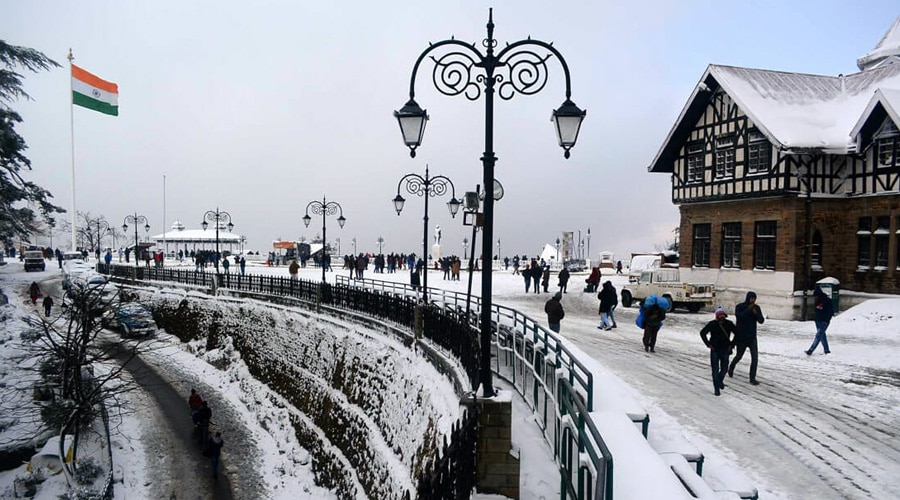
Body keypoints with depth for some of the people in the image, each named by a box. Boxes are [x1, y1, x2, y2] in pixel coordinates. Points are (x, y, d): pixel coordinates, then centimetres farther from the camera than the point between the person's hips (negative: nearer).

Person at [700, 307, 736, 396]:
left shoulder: (729, 324, -4)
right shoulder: (712, 324, -8)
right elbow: (702, 333, 3)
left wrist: (732, 345, 2)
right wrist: (708, 344, -3)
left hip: (725, 350, 2)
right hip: (715, 350, -2)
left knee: (724, 368, 8)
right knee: (715, 370, -2)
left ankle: (720, 380, 41)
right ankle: (717, 389, 6)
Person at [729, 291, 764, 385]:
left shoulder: (757, 308, -1)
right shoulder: (739, 307, -10)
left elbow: (761, 321, -8)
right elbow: (738, 317, -27)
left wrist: (756, 313, -26)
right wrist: (748, 309, -34)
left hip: (752, 337, 2)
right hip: (741, 337, -2)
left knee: (755, 357, -9)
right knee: (738, 356, 13)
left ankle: (752, 378, -1)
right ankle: (731, 368, 43)